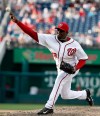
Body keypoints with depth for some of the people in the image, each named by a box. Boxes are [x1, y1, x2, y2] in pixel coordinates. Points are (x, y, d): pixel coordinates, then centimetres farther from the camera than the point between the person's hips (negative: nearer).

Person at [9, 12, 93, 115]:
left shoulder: (74, 45, -22)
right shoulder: (51, 39, -16)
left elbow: (83, 58, -10)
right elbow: (33, 33, -23)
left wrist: (76, 68, -30)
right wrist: (17, 22, -33)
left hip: (71, 68, -5)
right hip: (60, 69, 6)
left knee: (59, 80, -33)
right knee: (65, 95, 15)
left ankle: (49, 107, -32)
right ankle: (85, 94, 43)